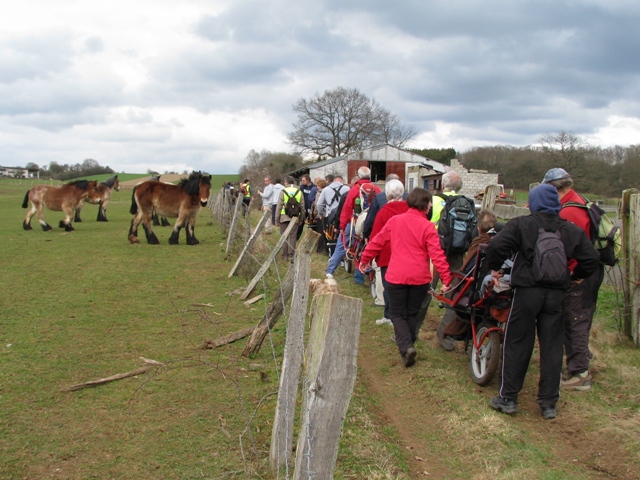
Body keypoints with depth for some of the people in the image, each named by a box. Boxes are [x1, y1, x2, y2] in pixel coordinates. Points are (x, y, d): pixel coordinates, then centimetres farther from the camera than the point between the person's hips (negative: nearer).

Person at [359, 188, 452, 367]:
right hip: (420, 278, 0)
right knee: (412, 314, 19)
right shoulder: (428, 226, -6)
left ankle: (406, 347, -12)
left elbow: (377, 242, 8)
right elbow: (437, 254, -13)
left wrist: (364, 260, 22)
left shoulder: (394, 220, 2)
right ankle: (408, 344, 26)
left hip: (396, 277, 1)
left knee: (398, 314, 9)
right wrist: (446, 278, -12)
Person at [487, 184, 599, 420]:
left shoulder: (521, 224, -6)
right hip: (557, 293, 3)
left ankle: (508, 398, 12)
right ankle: (549, 403, 14)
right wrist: (576, 276, 18)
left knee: (517, 345, 6)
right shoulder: (571, 230, 4)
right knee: (552, 347, 9)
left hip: (527, 291, -3)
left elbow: (497, 245, -18)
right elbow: (592, 258, 2)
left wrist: (495, 268, 0)